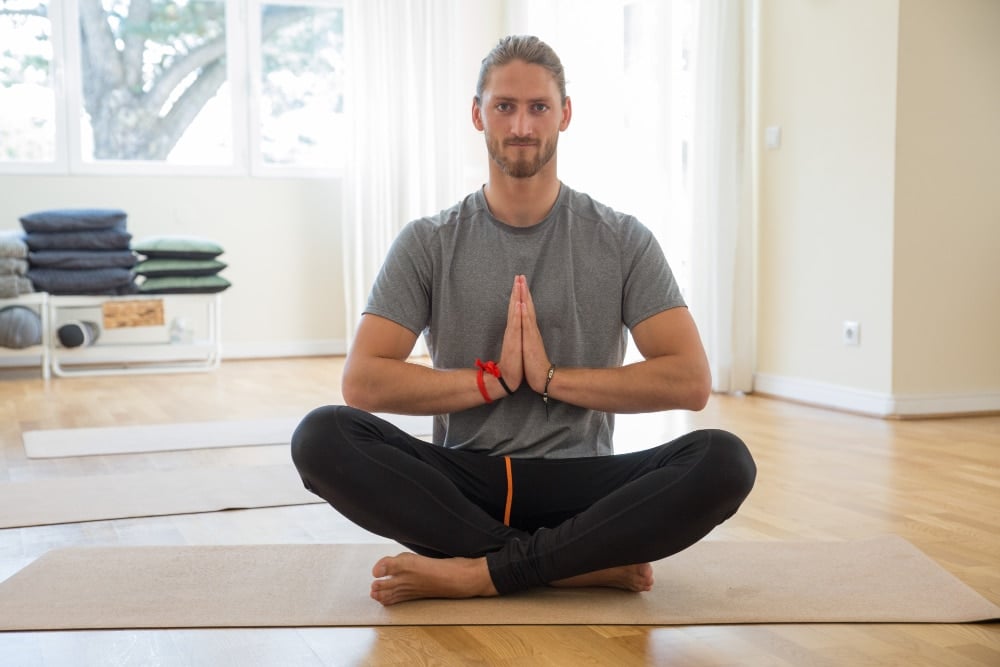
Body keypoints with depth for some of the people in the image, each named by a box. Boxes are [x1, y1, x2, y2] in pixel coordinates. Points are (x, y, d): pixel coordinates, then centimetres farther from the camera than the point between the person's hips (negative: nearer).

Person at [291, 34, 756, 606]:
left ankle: (478, 572, -26)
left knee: (725, 462, -28)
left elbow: (689, 380, -8)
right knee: (322, 437, -27)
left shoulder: (623, 241, 1)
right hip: (463, 481, 1)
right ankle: (588, 565, -26)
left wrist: (553, 377, -13)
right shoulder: (429, 244, 2)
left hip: (577, 482, 0)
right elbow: (363, 381, -7)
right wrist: (493, 379, -13)